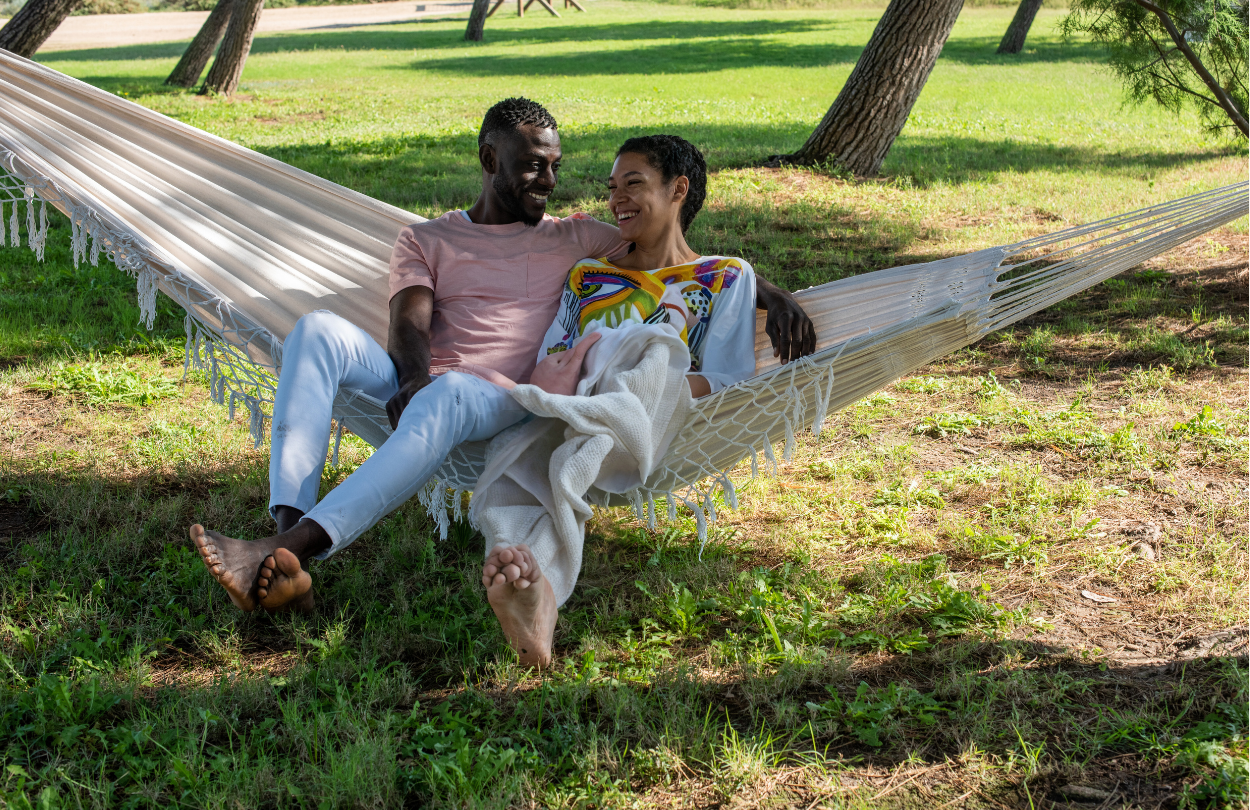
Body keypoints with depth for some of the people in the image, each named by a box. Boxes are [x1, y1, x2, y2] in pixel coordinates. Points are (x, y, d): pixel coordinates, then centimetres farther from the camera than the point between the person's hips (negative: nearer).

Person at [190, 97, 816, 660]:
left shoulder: (575, 239, 26)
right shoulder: (426, 240, 25)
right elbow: (409, 324, 6)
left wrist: (770, 295, 8)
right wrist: (415, 378, -18)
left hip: (501, 403, -2)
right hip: (415, 385, 2)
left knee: (446, 398, -40)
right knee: (318, 330, -28)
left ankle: (289, 549, -57)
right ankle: (287, 540, -45)